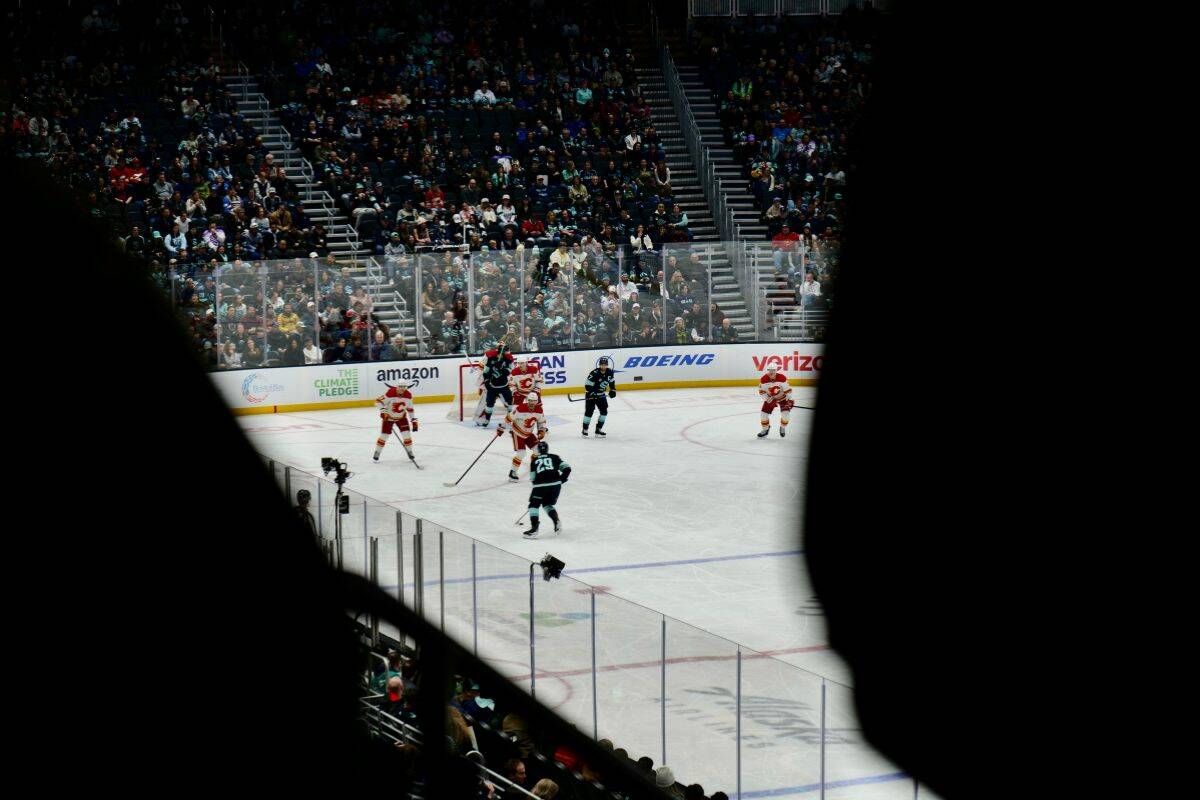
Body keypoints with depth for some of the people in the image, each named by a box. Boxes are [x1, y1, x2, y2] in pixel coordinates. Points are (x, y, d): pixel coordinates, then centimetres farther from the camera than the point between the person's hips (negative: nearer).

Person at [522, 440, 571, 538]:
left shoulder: (534, 461, 14)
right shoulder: (554, 457, 17)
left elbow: (533, 478, 12)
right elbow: (567, 468, 10)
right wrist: (562, 479, 21)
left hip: (540, 486, -3)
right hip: (555, 484, 3)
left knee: (534, 505, 9)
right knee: (547, 504, 24)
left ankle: (534, 528, -4)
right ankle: (556, 521, 4)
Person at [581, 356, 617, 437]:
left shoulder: (609, 372, -6)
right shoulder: (594, 374, -25)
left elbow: (611, 381, 14)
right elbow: (588, 385, -23)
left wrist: (613, 390, 7)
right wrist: (591, 394, -30)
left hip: (601, 395, 6)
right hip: (591, 394, -6)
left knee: (604, 411, 1)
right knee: (589, 411, -11)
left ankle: (598, 429, 11)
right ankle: (585, 430, 0)